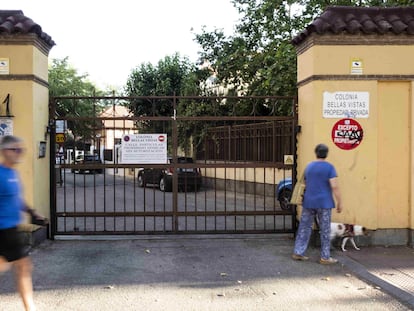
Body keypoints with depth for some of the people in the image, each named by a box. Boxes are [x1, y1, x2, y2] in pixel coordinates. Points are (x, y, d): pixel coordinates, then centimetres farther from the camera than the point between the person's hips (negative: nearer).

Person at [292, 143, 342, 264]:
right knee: (325, 230, 4)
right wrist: (339, 203, -8)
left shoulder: (308, 166, 9)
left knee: (304, 227, 10)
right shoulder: (329, 167, -7)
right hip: (324, 203, -5)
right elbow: (335, 186, -15)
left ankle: (298, 252, 11)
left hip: (308, 202, 5)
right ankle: (325, 257, 8)